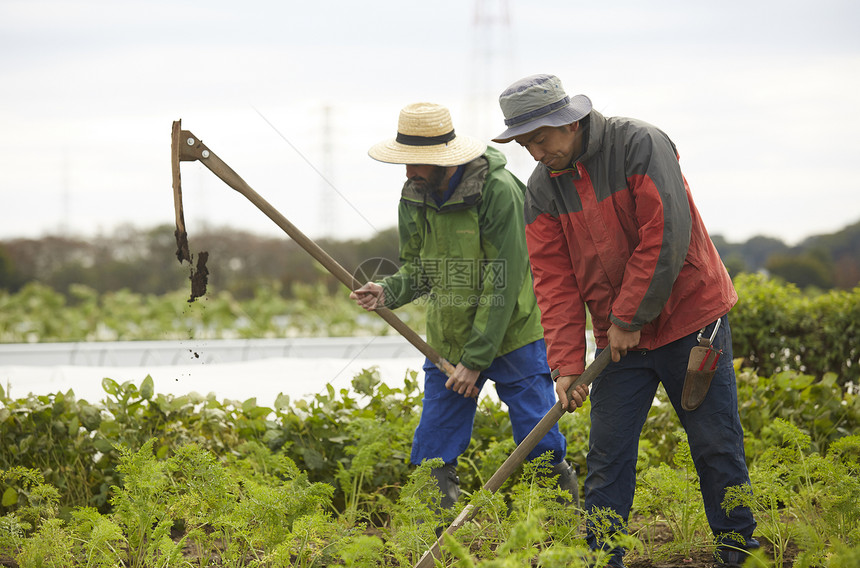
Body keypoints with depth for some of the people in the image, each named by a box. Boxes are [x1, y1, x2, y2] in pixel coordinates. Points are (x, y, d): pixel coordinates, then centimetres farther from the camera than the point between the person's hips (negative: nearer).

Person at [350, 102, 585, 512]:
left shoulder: (497, 190, -20)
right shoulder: (414, 197, -1)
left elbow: (504, 282, -20)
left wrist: (477, 359, -19)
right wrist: (389, 292, -14)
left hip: (511, 337, -5)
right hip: (447, 343, 5)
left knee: (541, 448, -2)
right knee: (433, 461, 3)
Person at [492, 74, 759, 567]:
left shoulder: (641, 145, -16)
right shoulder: (542, 189, 1)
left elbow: (666, 238, -21)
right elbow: (554, 278, -1)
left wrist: (628, 318, -17)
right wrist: (566, 363, -11)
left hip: (689, 319, -4)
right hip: (619, 339, 5)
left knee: (716, 444, 1)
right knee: (607, 451, 1)